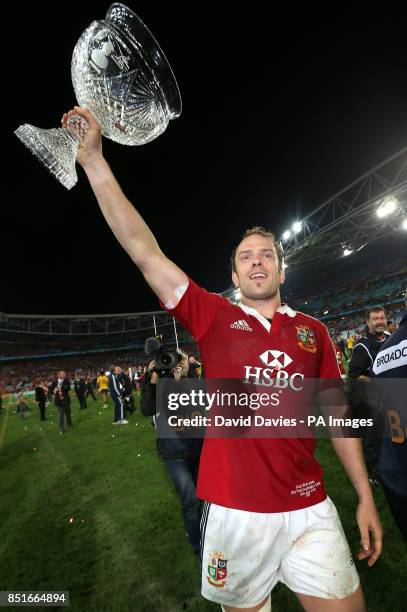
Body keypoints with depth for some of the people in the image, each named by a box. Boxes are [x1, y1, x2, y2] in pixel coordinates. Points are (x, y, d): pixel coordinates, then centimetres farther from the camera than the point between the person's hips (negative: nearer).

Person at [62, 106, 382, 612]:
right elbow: (145, 252, -11)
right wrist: (94, 160, -10)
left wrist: (365, 496, 6)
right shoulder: (214, 316, -5)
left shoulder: (313, 330, 2)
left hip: (310, 509, 2)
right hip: (235, 510, -1)